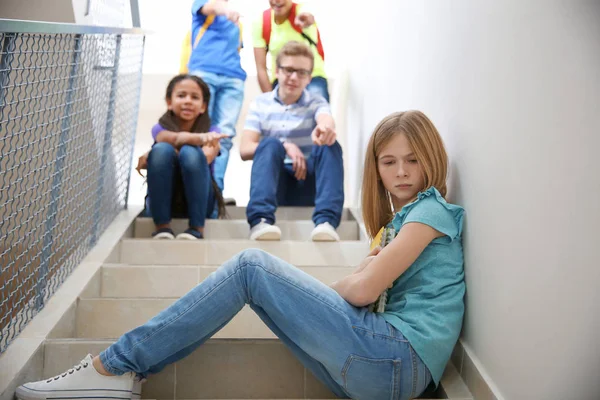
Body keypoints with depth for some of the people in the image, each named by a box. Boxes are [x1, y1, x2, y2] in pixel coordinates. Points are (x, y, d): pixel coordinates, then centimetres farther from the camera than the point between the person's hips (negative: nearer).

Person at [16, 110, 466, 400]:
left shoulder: (432, 208, -3)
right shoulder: (403, 217, 25)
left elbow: (361, 290, -11)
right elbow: (363, 288, 16)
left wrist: (326, 290, 8)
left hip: (399, 359, -8)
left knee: (252, 266, -12)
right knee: (254, 268, 3)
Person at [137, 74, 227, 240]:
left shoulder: (211, 132, 0)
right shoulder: (160, 129, 1)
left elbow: (206, 158, -21)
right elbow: (177, 138, -23)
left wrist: (150, 159, -27)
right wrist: (200, 138, -46)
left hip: (199, 202, 0)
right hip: (163, 202, 1)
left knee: (190, 152, -28)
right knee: (162, 150, -26)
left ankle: (197, 228, -22)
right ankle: (162, 226, -21)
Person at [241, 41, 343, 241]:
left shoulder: (316, 103, 7)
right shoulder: (261, 103, 8)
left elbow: (326, 121, -20)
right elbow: (245, 150, -4)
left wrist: (325, 128, -47)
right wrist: (284, 146, -20)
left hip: (308, 183, 1)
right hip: (275, 181, 0)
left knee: (330, 145, -27)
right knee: (270, 144, -30)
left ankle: (326, 221, -45)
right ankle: (260, 220, -49)